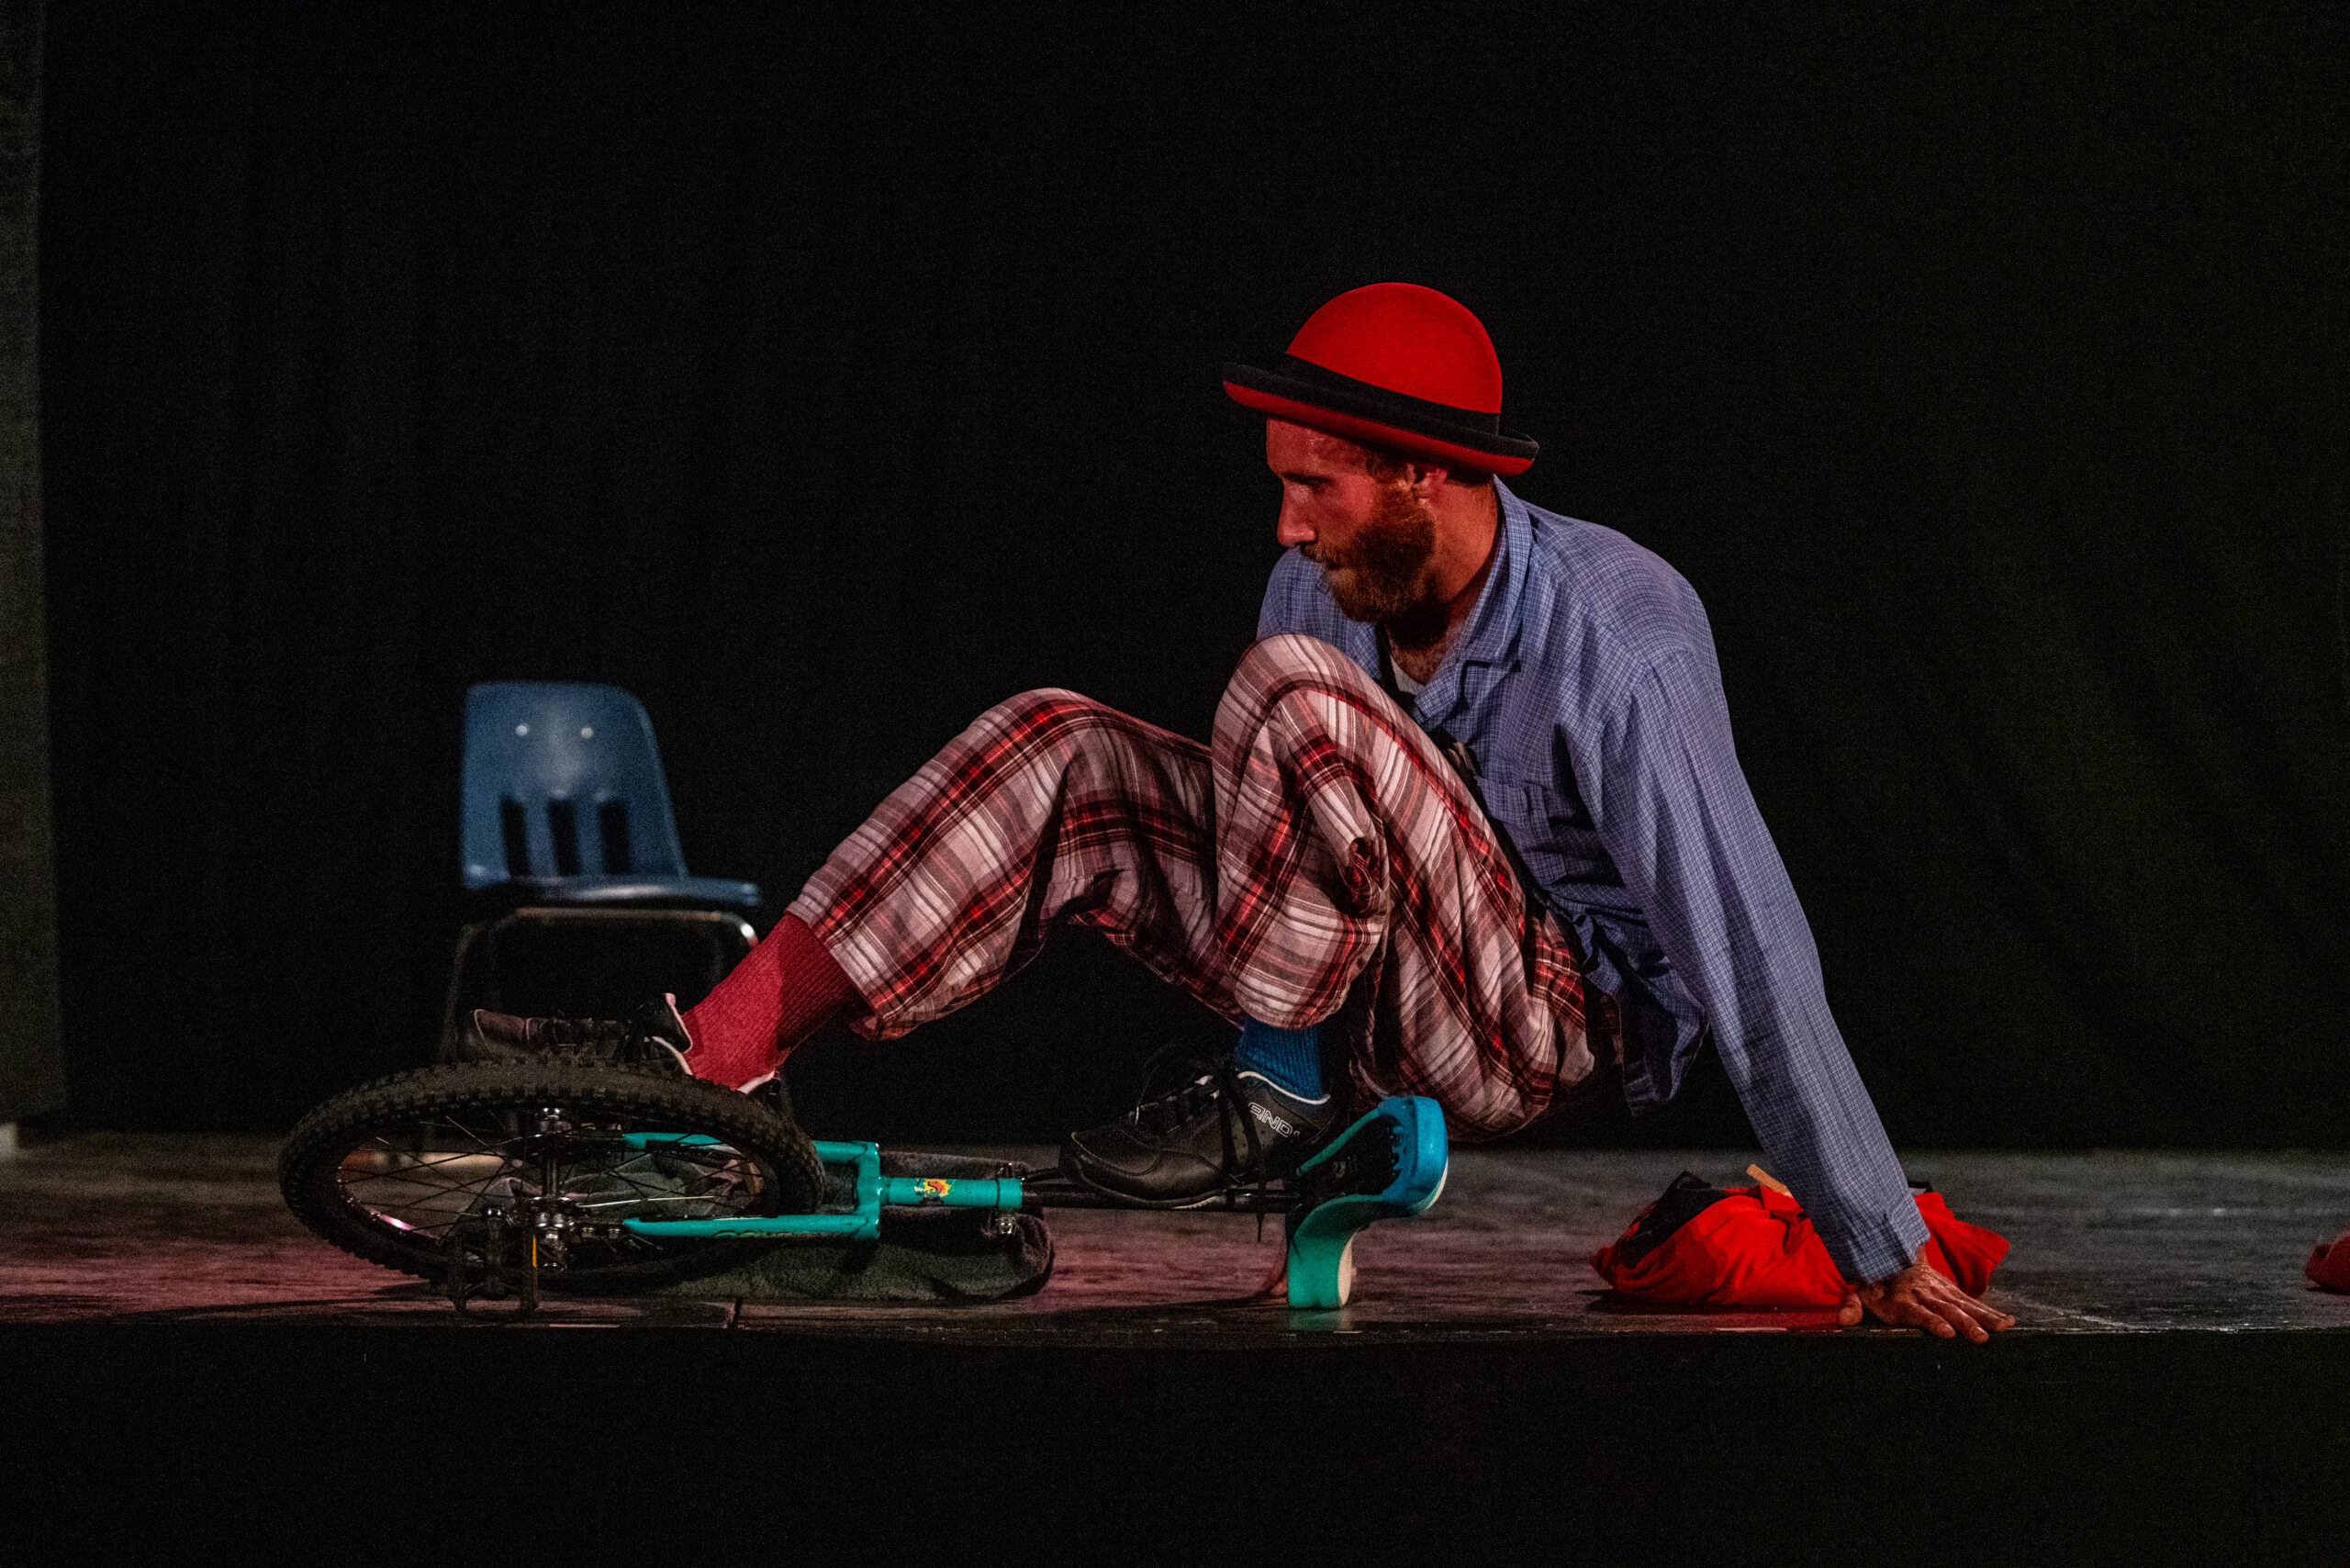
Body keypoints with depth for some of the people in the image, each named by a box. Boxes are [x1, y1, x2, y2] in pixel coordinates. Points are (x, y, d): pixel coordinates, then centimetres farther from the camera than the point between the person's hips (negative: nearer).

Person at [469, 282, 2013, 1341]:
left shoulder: (1623, 656, -24)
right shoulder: (1333, 591, -3)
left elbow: (1757, 965, -24)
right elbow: (1293, 832, 16)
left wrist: (1887, 1259, -21)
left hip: (1553, 1027, -7)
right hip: (1370, 986, 7)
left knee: (1297, 700, -28)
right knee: (1063, 758, -10)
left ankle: (1279, 1084, -13)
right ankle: (716, 1055, -15)